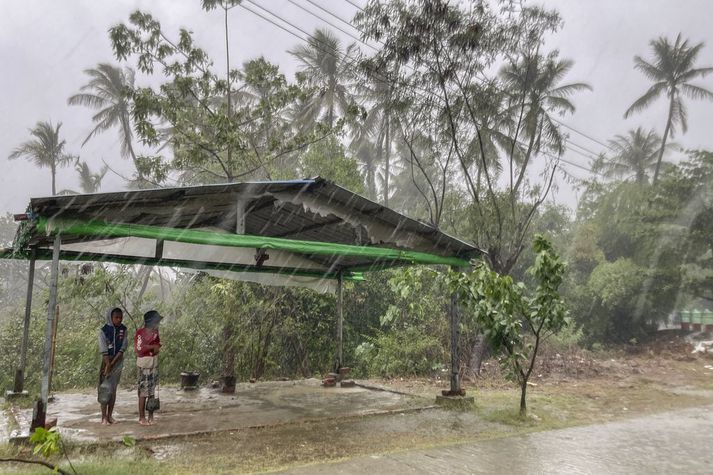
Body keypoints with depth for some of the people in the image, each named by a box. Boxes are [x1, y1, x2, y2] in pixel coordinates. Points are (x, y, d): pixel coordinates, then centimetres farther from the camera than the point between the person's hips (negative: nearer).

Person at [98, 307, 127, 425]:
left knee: (113, 389, 7)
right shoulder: (104, 330, -9)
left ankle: (110, 415, 12)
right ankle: (104, 417, -2)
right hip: (107, 360, -3)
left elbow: (123, 348, -7)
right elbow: (104, 350, -14)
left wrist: (113, 363, -14)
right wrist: (108, 365, -18)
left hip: (118, 361, 3)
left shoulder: (123, 330, -1)